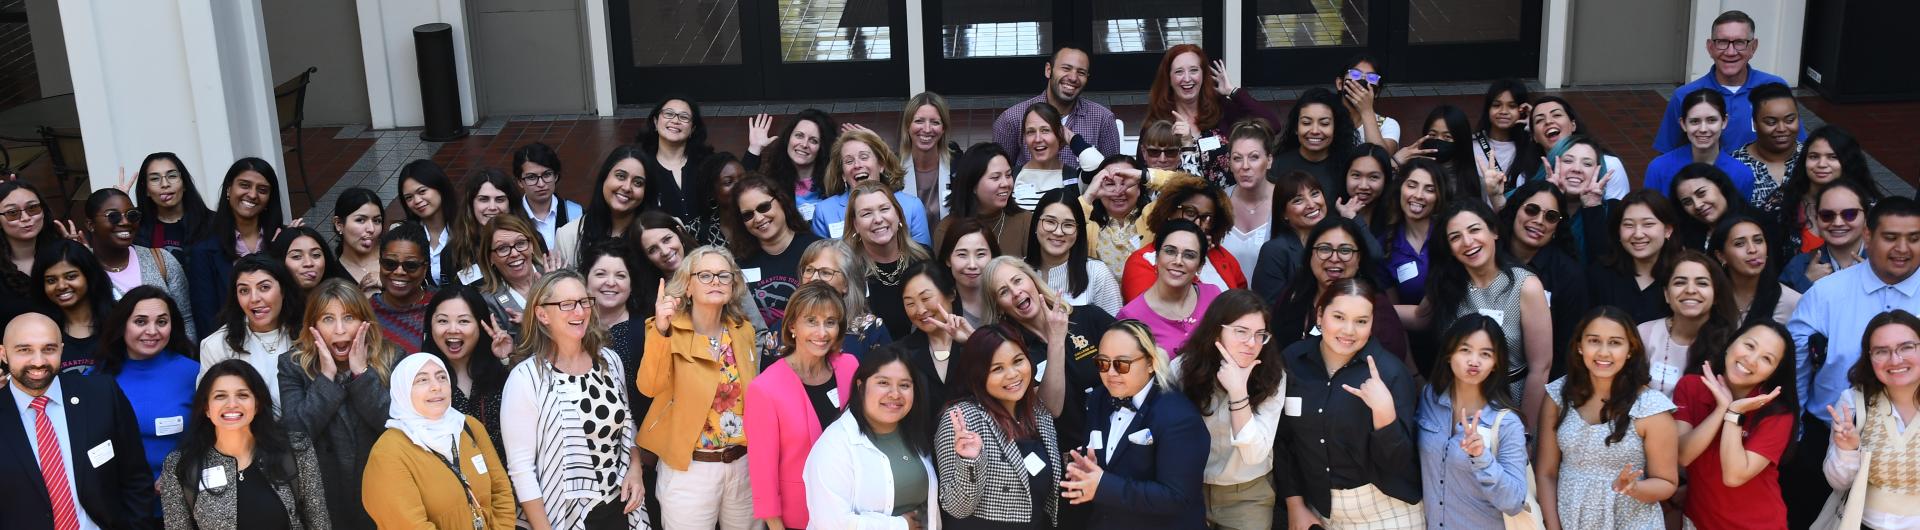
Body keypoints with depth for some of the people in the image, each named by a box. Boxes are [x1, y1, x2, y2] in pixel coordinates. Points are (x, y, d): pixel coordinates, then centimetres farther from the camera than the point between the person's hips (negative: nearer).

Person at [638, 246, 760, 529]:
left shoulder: (743, 330, 4)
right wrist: (660, 330, -41)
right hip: (690, 469, -4)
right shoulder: (671, 331, -11)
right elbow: (650, 386, -28)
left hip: (743, 463, 4)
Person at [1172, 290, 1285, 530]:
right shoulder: (1184, 367, -10)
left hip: (1248, 496, -1)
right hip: (1189, 489, 1)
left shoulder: (1272, 377, -14)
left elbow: (1255, 453, -23)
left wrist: (1238, 392, -31)